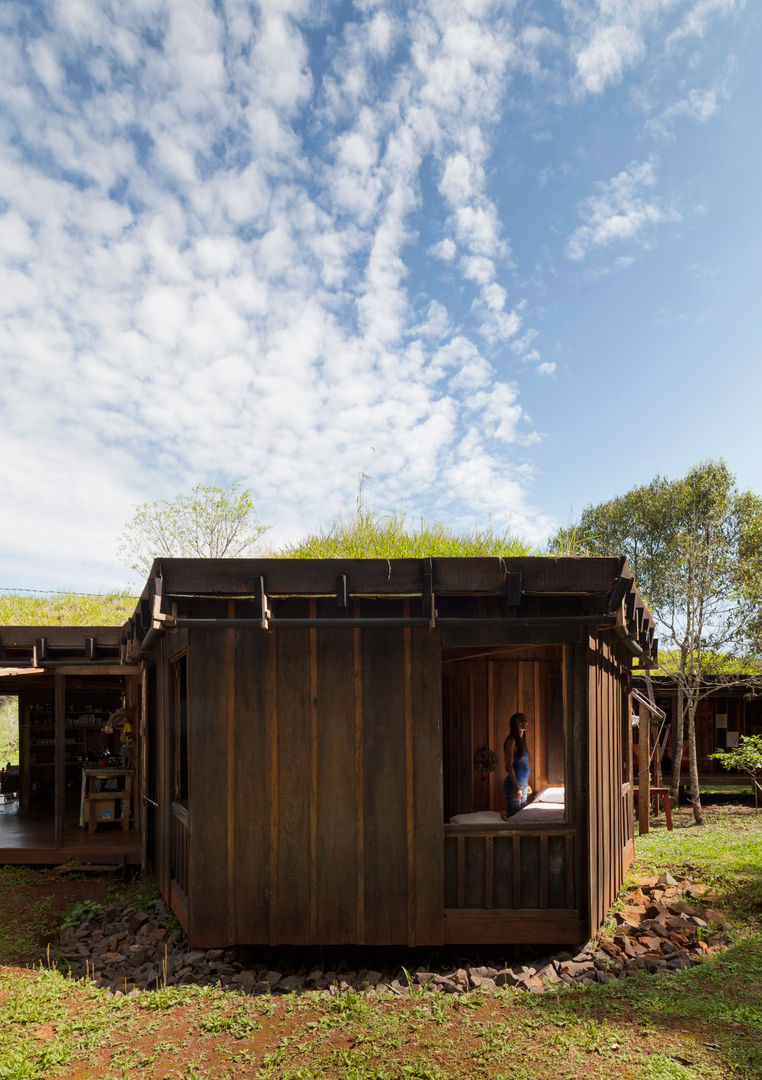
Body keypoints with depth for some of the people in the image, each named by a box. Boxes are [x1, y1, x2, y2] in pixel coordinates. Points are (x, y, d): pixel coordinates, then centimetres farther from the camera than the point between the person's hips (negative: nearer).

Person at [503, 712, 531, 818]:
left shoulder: (521, 742, 15)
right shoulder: (511, 741, -12)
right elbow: (509, 766, -16)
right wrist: (517, 787, -20)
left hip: (523, 784, 9)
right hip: (514, 784, -9)